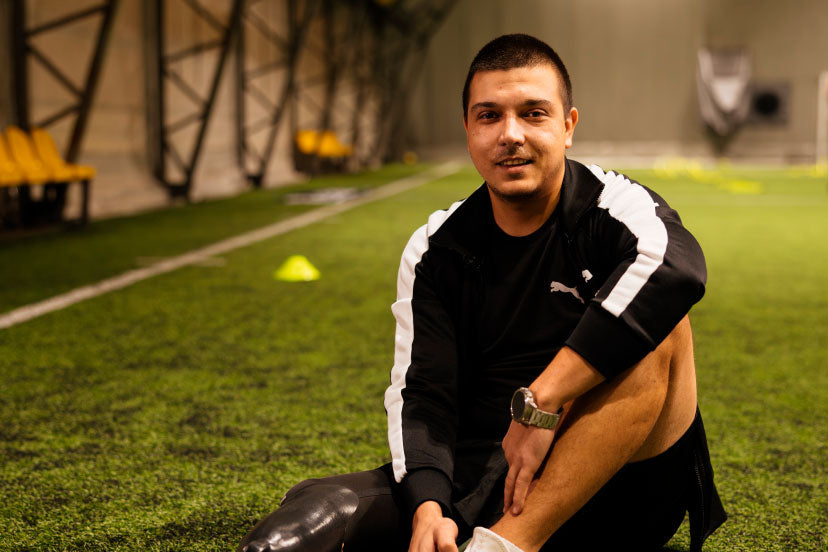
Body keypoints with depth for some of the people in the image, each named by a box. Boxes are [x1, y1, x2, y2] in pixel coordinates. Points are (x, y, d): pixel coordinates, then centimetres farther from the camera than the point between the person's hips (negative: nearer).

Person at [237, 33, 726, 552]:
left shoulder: (615, 206, -4)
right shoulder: (436, 249, 6)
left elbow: (677, 267, -29)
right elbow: (420, 392, 0)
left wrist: (540, 402, -32)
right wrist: (428, 507, -21)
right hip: (480, 480, 1)